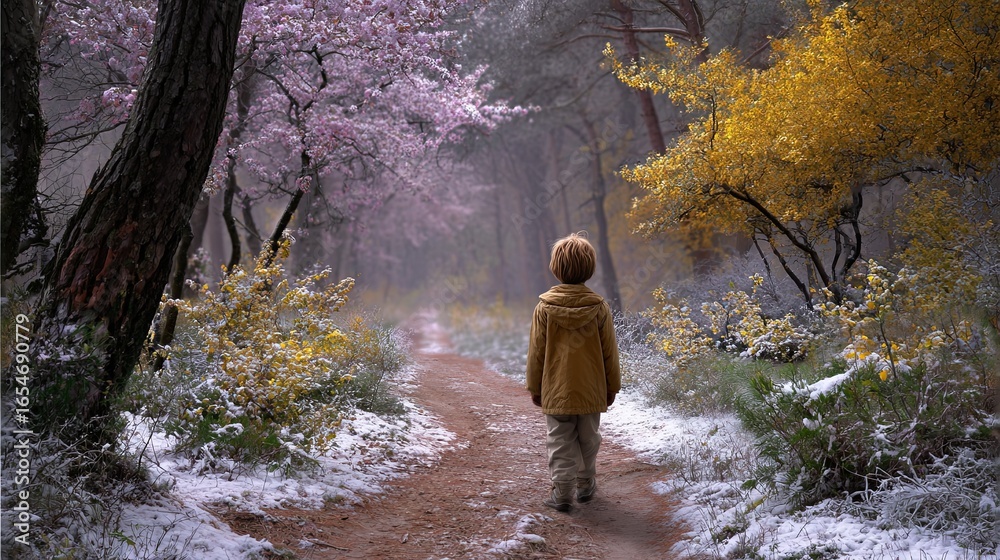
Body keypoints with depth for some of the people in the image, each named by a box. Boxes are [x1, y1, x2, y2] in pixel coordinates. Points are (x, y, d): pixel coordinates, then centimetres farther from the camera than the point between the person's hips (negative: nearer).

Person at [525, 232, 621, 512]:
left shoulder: (545, 308, -9)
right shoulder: (600, 308, -7)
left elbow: (536, 352, -3)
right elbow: (609, 353, 0)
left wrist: (534, 387, 8)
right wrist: (612, 386, 12)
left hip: (556, 390, -1)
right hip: (591, 391, 2)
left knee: (560, 442, 6)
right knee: (588, 439, 17)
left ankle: (562, 491, 3)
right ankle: (586, 486, 29)